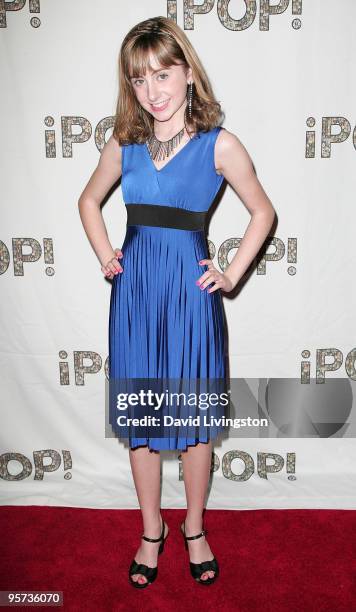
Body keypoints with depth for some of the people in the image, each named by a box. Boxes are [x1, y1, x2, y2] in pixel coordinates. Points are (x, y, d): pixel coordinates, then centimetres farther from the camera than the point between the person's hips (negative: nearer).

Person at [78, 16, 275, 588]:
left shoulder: (219, 144, -4)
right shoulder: (124, 144, 5)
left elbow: (263, 212, 5)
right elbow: (89, 202, 20)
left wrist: (232, 274, -1)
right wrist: (105, 255, 7)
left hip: (191, 288, -3)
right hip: (135, 288, 3)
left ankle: (194, 529, 33)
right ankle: (151, 530, 33)